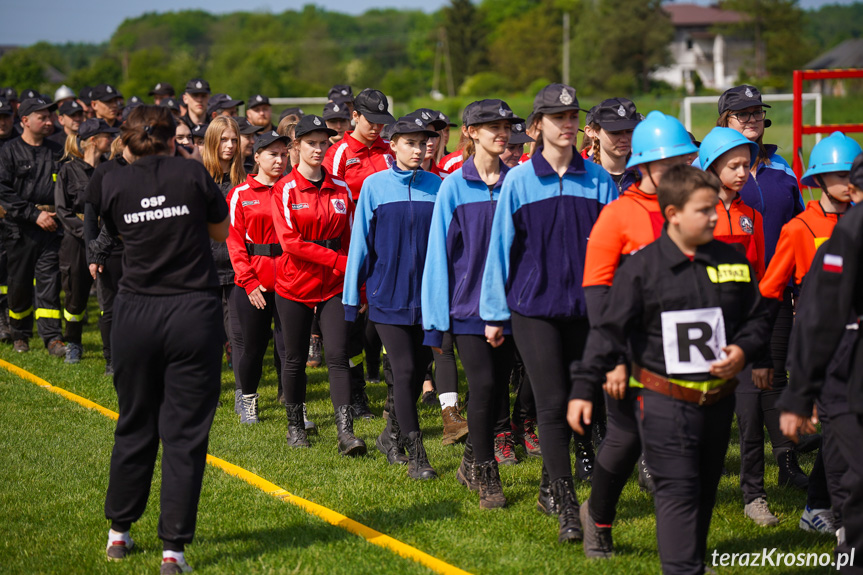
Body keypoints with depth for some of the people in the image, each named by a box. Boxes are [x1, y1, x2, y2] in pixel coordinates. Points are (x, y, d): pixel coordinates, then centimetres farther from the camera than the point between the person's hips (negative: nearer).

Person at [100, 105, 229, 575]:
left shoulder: (113, 184, 0)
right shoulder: (193, 175, -4)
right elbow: (222, 232, 9)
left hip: (135, 314, 2)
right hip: (194, 311, -2)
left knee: (134, 426, 17)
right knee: (185, 432, 1)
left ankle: (118, 532, 29)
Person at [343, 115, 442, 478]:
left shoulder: (435, 186, 3)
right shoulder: (375, 186, -1)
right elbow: (360, 241, 2)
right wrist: (351, 295, 2)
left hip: (426, 293, 3)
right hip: (388, 293, -3)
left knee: (419, 369, 10)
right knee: (405, 370, -8)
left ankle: (395, 433, 32)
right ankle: (416, 455, -6)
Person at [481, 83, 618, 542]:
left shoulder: (598, 181, 2)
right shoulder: (519, 181, -1)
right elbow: (501, 246, 3)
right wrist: (494, 313, 3)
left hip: (584, 306, 2)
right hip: (533, 306, -2)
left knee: (573, 401, 9)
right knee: (553, 403, -7)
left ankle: (549, 487, 27)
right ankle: (567, 508, -6)